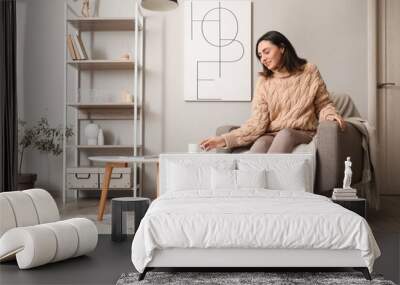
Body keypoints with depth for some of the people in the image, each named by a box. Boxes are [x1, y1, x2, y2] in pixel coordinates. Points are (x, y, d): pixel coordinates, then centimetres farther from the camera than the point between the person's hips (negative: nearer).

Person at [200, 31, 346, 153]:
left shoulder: (309, 72, 5)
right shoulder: (263, 82, 5)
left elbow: (323, 104, 11)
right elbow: (257, 123, -5)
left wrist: (331, 114, -14)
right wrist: (225, 139, -17)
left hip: (303, 134, 0)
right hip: (272, 135, 1)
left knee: (285, 134, -35)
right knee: (261, 143, -34)